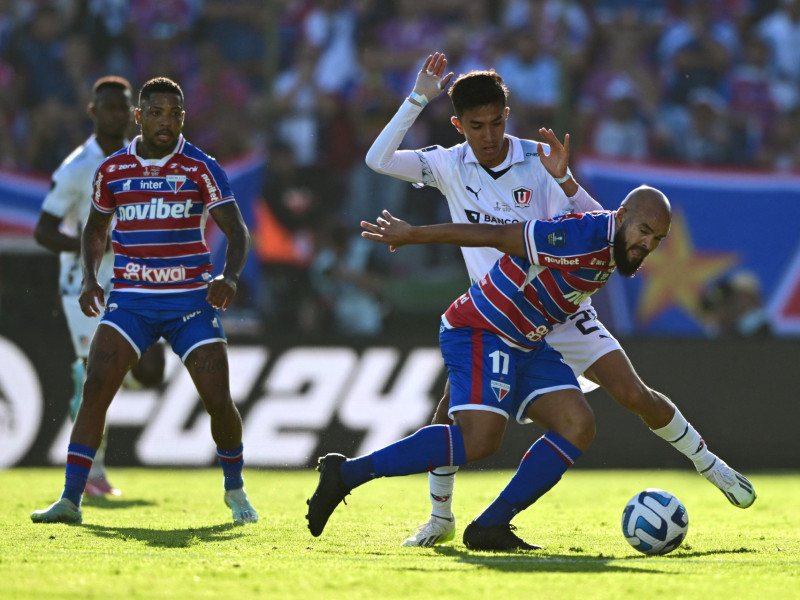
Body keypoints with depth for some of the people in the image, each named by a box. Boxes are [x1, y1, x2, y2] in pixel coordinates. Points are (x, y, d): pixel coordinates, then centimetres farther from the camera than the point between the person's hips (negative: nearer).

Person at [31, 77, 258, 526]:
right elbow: (96, 228, 20)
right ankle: (70, 500, -12)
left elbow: (238, 231, -7)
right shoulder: (113, 170, 5)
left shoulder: (201, 169, -3)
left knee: (219, 400, -7)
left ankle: (235, 489, 20)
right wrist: (90, 278, 3)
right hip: (131, 298, 2)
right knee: (96, 388, -15)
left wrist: (230, 276, -26)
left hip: (192, 299, -1)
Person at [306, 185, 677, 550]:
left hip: (527, 344, 10)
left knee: (578, 425, -7)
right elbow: (494, 235, -20)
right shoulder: (580, 237, -26)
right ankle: (346, 473, -15)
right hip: (480, 332, -10)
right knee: (479, 440, -24)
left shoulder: (615, 248, 3)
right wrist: (412, 235, -14)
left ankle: (490, 526, -7)